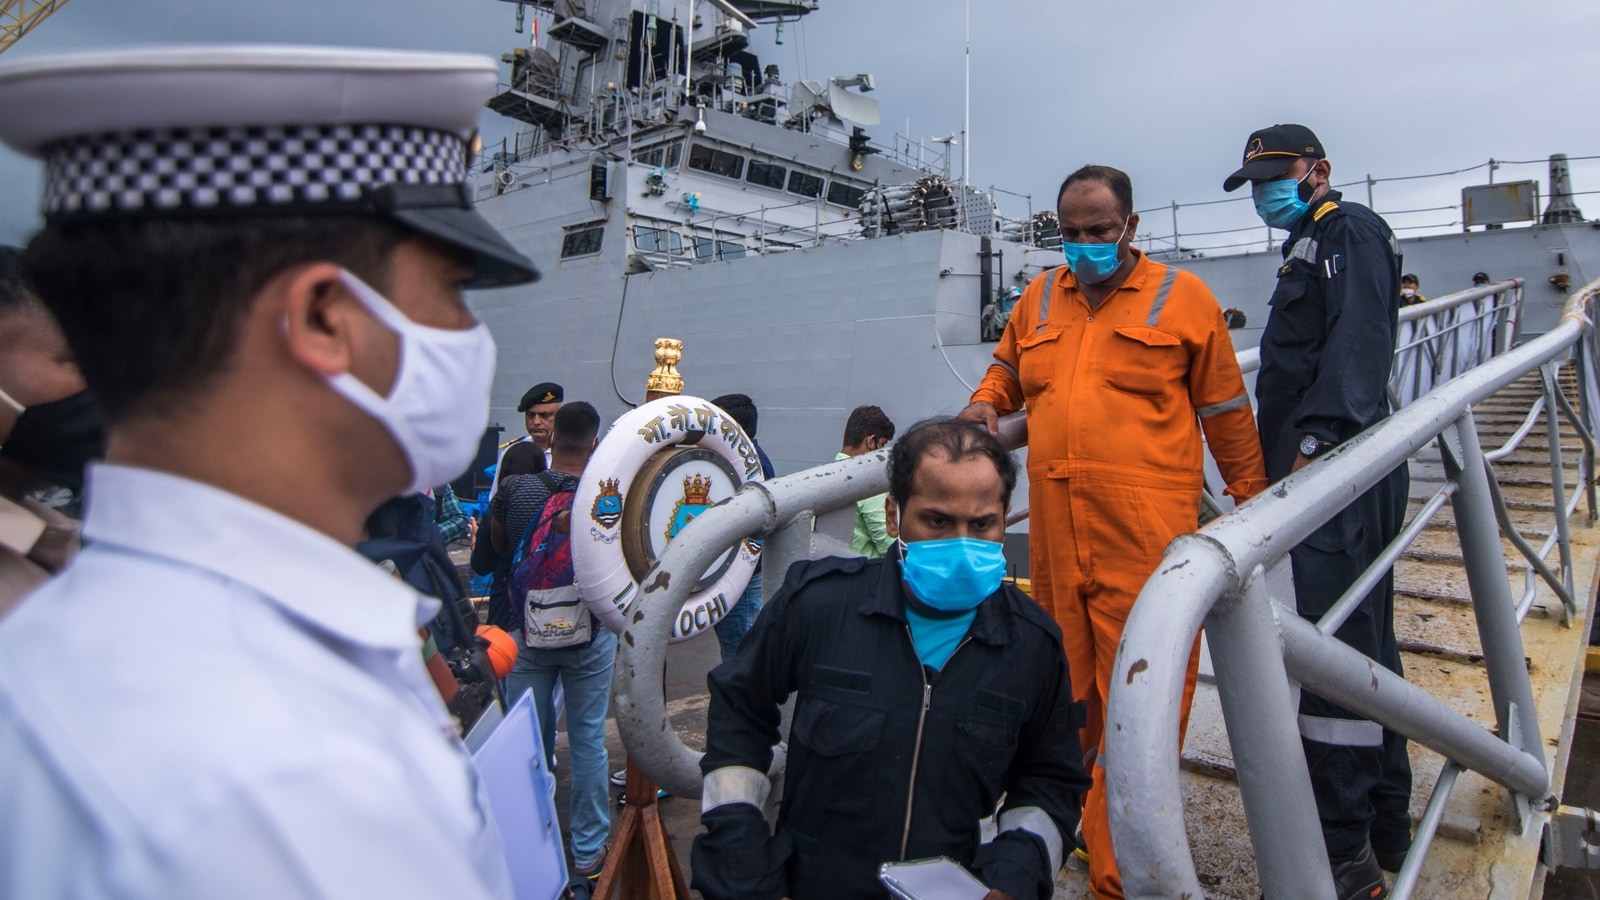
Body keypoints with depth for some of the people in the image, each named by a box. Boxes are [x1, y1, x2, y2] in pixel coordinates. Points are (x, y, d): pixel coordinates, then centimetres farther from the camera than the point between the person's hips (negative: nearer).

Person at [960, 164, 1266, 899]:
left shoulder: (1182, 297, 4)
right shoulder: (1039, 299, 14)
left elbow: (1226, 411, 9)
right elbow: (1006, 367, 29)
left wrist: (1252, 498, 14)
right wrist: (985, 404, 6)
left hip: (1146, 535, -4)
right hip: (1055, 533, 4)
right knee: (1063, 683, 16)